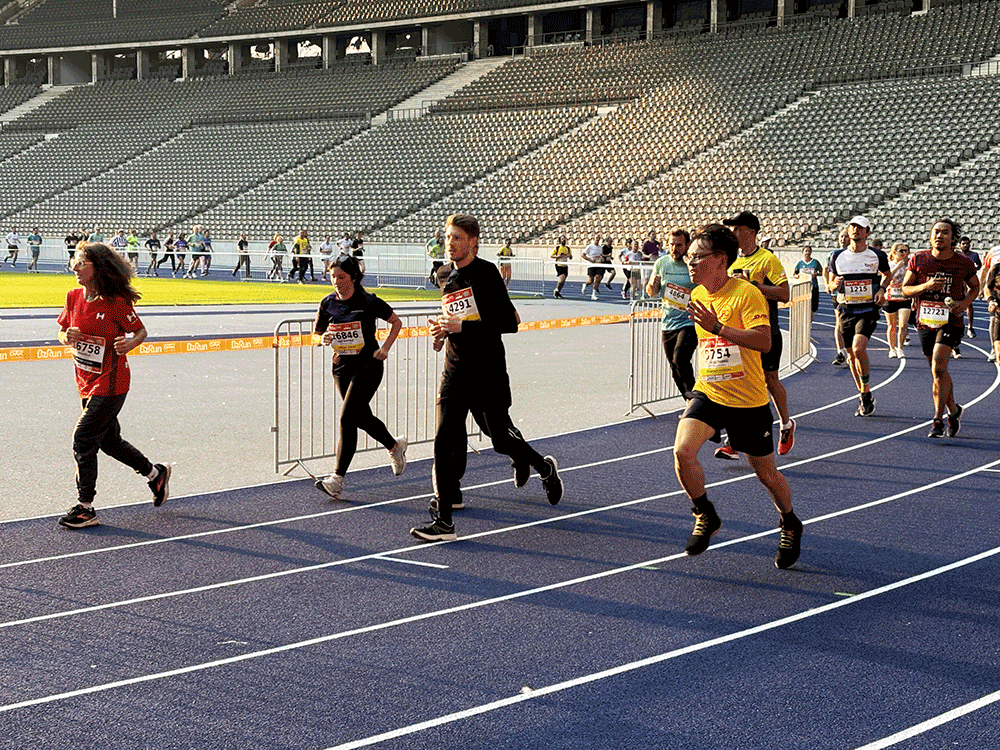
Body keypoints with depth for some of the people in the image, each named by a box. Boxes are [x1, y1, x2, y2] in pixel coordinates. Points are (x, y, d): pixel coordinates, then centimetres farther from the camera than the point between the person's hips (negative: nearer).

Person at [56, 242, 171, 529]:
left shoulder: (117, 303, -17)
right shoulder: (74, 297, 1)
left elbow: (141, 331, -6)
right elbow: (63, 332, 11)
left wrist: (130, 343, -27)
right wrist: (67, 337, -12)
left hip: (110, 384, -7)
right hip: (87, 383, 7)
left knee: (83, 440, -10)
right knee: (109, 441, 18)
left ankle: (85, 508, 1)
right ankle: (155, 474, 39)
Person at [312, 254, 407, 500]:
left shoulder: (368, 301, -10)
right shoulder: (328, 303, 2)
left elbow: (396, 322, 2)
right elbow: (318, 331, 14)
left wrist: (385, 348, -9)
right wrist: (324, 338, -9)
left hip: (368, 366, -6)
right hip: (342, 367, 6)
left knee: (347, 418, -15)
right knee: (362, 417, 15)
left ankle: (337, 479, -14)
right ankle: (395, 446, 44)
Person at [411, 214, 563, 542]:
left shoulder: (487, 272, -12)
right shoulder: (446, 277, 10)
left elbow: (509, 323, -17)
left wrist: (462, 327, -21)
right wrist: (444, 330, 3)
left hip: (488, 373, -5)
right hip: (455, 370, 5)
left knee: (501, 438, 9)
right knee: (445, 442, -7)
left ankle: (545, 468, 40)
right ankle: (443, 520, -2)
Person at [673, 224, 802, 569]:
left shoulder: (746, 293, -16)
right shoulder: (698, 296, 6)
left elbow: (764, 341, -29)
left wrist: (717, 327, -34)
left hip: (748, 400, -5)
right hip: (707, 393, 5)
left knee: (765, 472, 8)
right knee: (683, 451, -20)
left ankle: (790, 526, 37)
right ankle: (706, 517, 3)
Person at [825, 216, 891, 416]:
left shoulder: (877, 256, 0)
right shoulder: (837, 256, 5)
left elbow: (887, 275, 19)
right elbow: (830, 284, 13)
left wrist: (882, 289, 0)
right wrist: (834, 285, -10)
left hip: (868, 310, -3)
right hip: (845, 310, 3)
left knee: (858, 348, -23)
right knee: (851, 355, 7)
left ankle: (867, 393, -6)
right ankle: (865, 397, 23)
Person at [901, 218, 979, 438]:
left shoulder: (963, 263, -3)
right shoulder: (918, 259, -1)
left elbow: (975, 286, 14)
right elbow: (905, 288, 4)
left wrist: (966, 302, -5)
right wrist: (925, 286, -15)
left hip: (950, 322, -3)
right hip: (925, 321, 3)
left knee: (938, 368, -19)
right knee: (938, 371, 12)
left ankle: (938, 420, -11)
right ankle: (953, 411, 34)